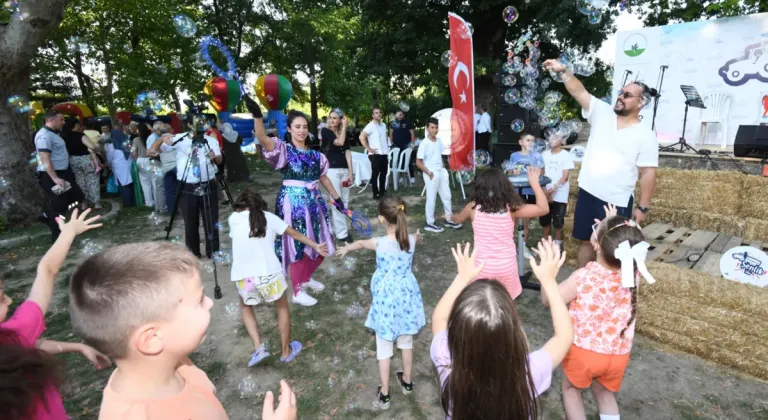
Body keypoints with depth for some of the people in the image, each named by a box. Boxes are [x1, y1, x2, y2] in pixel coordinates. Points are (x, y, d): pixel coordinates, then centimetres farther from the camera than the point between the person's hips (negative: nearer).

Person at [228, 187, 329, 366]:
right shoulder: (269, 217, 12)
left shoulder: (233, 218, 12)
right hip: (269, 273, 0)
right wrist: (316, 246, 31)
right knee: (282, 307, 25)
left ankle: (259, 348, 19)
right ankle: (286, 351, 36)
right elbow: (294, 234, 20)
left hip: (243, 277, 1)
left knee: (245, 307, 31)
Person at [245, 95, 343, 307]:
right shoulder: (284, 150, -8)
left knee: (319, 244, 15)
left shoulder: (315, 154, 8)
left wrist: (337, 198, 18)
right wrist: (257, 115, -42)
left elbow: (324, 178, 16)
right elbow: (262, 138, -27)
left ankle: (306, 277, 40)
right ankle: (298, 291, 18)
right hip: (292, 202, -6)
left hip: (313, 201, 6)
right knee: (298, 246, 1)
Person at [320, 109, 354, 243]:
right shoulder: (325, 131, -2)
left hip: (344, 170, 6)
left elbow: (347, 153, 6)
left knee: (345, 201, 11)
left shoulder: (344, 134, 13)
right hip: (331, 170, -6)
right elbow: (339, 142, -17)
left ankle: (339, 227, 25)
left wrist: (350, 172, 0)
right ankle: (341, 233, -1)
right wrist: (344, 126, -6)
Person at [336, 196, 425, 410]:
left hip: (386, 299, -3)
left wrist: (346, 248, 24)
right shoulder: (411, 240, -11)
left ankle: (384, 393, 27)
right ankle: (407, 381, 43)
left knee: (384, 346, 13)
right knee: (406, 340, 23)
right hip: (406, 296, 4)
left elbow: (360, 243, 2)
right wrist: (418, 236, 42)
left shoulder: (380, 243, -21)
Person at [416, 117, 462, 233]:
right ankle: (430, 224, 15)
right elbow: (418, 162, -15)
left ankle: (448, 220, 30)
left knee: (447, 196, 15)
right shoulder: (424, 143, -15)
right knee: (431, 199, 2)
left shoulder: (439, 141, 6)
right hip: (432, 174, -7)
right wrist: (429, 173, -15)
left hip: (441, 172, 8)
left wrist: (443, 169, 8)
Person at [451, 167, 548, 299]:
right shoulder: (511, 208, -11)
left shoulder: (473, 207, -9)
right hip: (507, 266, 1)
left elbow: (458, 219, 12)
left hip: (482, 267, 0)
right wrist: (534, 182, 1)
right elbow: (543, 209, -4)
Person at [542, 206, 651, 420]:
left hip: (583, 350, -4)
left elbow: (548, 299, -13)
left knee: (571, 389, 26)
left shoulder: (584, 277, -28)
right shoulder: (632, 272, -16)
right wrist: (614, 228, 13)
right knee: (605, 393, 31)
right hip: (617, 354, 4)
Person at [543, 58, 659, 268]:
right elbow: (579, 92, -8)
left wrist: (643, 207, -8)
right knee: (585, 241, 16)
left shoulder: (645, 135, -7)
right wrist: (563, 71, -23)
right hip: (587, 193, 4)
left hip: (617, 202, -4)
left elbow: (648, 174, -7)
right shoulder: (602, 112, 2)